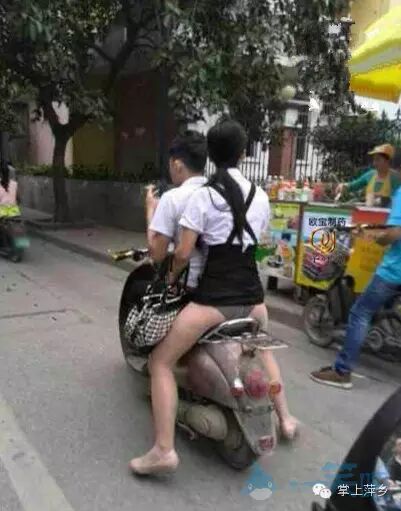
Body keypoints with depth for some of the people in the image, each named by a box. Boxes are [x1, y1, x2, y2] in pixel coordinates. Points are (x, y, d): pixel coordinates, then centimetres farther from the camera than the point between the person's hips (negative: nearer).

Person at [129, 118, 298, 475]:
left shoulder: (204, 195, -9)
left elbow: (183, 254, -10)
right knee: (262, 349, 36)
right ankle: (285, 419, 43)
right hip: (252, 296, 6)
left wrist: (170, 278, 9)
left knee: (161, 362, 7)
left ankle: (164, 450, 2)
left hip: (214, 298, -6)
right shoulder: (260, 196, 7)